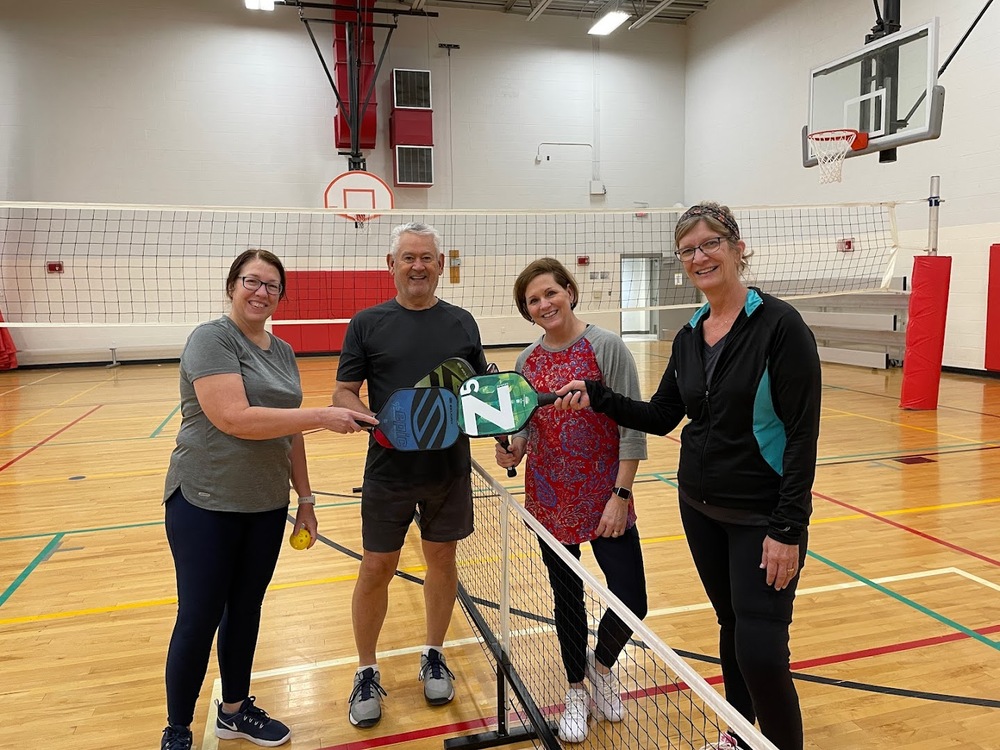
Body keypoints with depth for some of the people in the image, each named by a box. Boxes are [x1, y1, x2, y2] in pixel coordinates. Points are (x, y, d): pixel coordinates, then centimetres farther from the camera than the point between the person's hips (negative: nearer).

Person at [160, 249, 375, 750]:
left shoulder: (283, 351, 9)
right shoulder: (211, 339, -13)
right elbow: (235, 418, -25)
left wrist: (305, 496, 14)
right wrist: (323, 416, -26)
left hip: (267, 505, 6)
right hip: (206, 504, -6)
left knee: (246, 609, 17)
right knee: (199, 619, 4)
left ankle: (235, 709, 36)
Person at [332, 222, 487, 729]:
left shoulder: (461, 323, 4)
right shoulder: (367, 323, -2)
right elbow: (343, 393, -2)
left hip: (450, 468, 2)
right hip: (389, 469, -2)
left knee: (442, 558, 14)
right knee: (377, 569, 6)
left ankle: (433, 657, 36)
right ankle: (367, 673, 27)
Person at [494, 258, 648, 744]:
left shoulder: (607, 347, -11)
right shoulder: (527, 362, 2)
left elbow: (632, 427, -11)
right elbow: (527, 427, 10)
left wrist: (621, 494, -15)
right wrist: (513, 450, -12)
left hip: (606, 499, -3)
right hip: (551, 501, 3)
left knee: (631, 603, -1)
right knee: (567, 598, 15)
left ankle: (601, 663, 33)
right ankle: (577, 690, 39)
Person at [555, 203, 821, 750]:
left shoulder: (779, 325, -15)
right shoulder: (689, 336, 5)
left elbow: (803, 433, -16)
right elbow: (660, 417, 9)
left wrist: (788, 527, -19)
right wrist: (596, 397, -5)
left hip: (762, 515, -6)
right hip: (700, 508, 6)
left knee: (760, 650, -5)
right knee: (731, 625, 20)